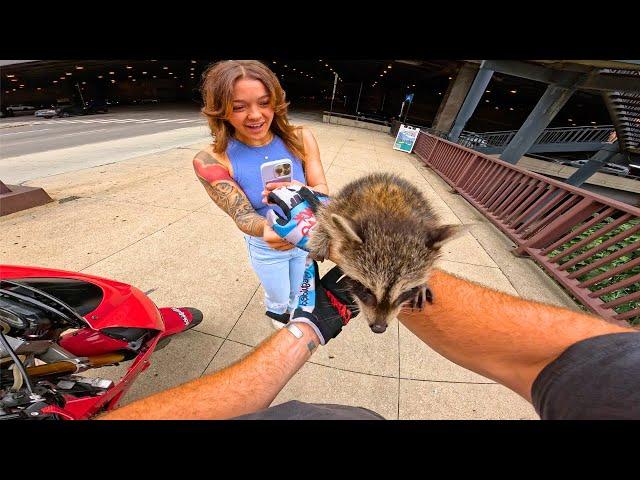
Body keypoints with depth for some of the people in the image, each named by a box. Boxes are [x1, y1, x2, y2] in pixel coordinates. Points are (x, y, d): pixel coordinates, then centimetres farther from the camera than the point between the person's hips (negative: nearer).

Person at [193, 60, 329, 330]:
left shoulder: (300, 138, -17)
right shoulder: (212, 160, -22)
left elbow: (323, 191, -18)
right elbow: (242, 215, -25)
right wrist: (267, 230, -48)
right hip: (266, 248, -2)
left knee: (298, 289, 31)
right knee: (279, 295, 26)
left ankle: (292, 308, 70)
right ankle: (275, 311, 68)